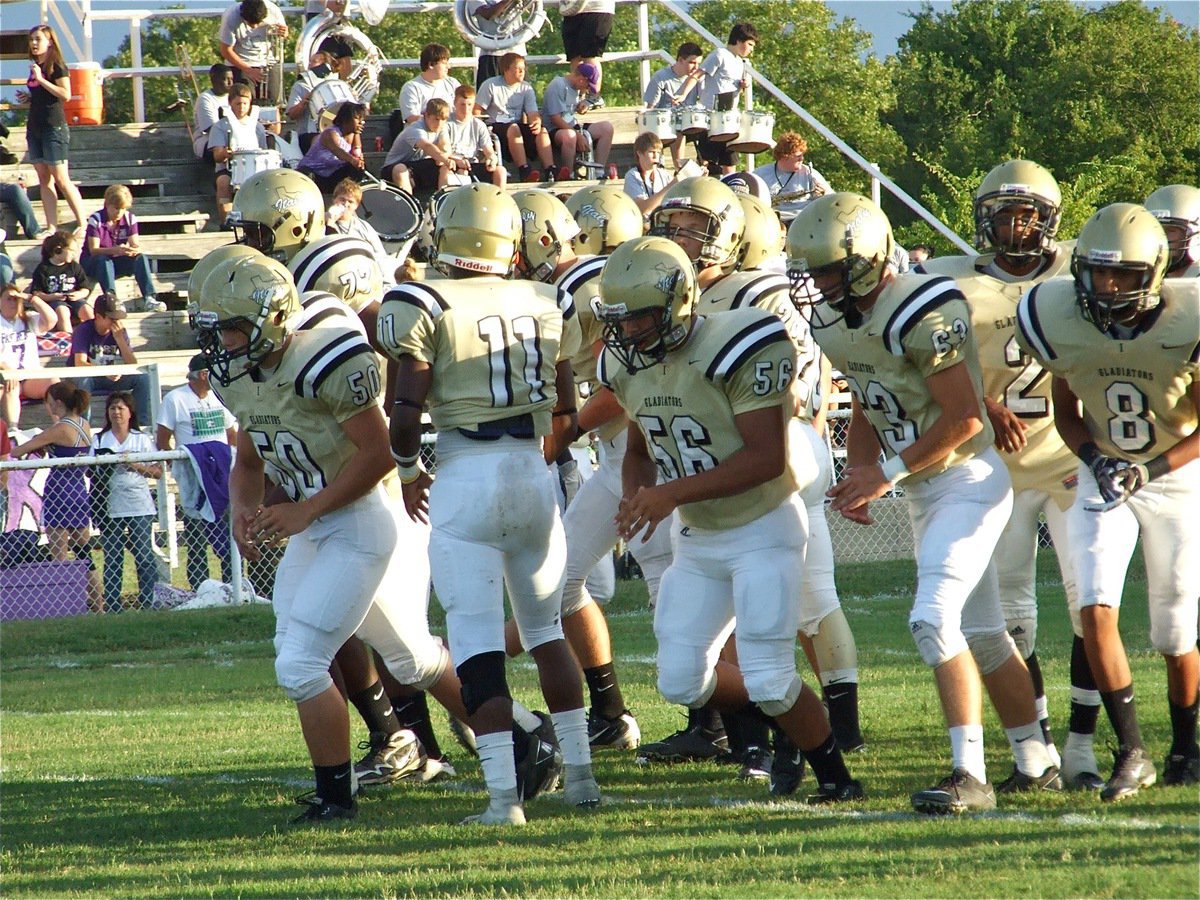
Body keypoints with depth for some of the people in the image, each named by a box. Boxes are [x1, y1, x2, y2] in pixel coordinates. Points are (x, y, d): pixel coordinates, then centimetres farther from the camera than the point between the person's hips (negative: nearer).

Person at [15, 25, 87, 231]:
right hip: (35, 127, 8)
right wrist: (27, 98, 7)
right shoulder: (35, 67, 15)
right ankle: (52, 228, 3)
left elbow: (65, 94, -18)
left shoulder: (57, 66, -7)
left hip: (53, 127, -8)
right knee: (44, 181, 4)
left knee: (61, 180, -9)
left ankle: (83, 224, -4)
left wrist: (41, 79, -19)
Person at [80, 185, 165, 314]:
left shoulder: (130, 218, -1)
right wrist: (115, 250, -40)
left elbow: (134, 244, -7)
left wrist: (135, 250, -34)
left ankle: (149, 298, -36)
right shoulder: (96, 219, -15)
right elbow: (93, 250, -23)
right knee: (103, 260, -38)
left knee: (141, 258, -23)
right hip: (92, 263, -4)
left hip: (118, 262, 4)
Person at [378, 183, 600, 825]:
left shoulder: (423, 306, -5)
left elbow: (406, 411, -10)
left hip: (464, 478, -4)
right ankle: (580, 773, 21)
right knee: (546, 630, 19)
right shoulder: (547, 307, 10)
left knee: (478, 647, -4)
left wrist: (409, 473, 7)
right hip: (534, 474, 4)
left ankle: (504, 795, -11)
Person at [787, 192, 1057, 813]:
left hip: (967, 478, -9)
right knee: (980, 633, 16)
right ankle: (1035, 761, 28)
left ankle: (971, 774, -20)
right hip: (922, 489, 9)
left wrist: (887, 473, -18)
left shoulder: (923, 313, -23)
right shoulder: (837, 323, 5)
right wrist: (858, 475, 1)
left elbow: (965, 419, -23)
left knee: (934, 618, -20)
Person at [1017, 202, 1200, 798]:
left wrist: (1150, 472, -25)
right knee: (1097, 610, -18)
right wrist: (1093, 459, -17)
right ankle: (1131, 753, -9)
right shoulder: (1061, 321, -15)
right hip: (1105, 477, 2)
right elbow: (1066, 411, 2)